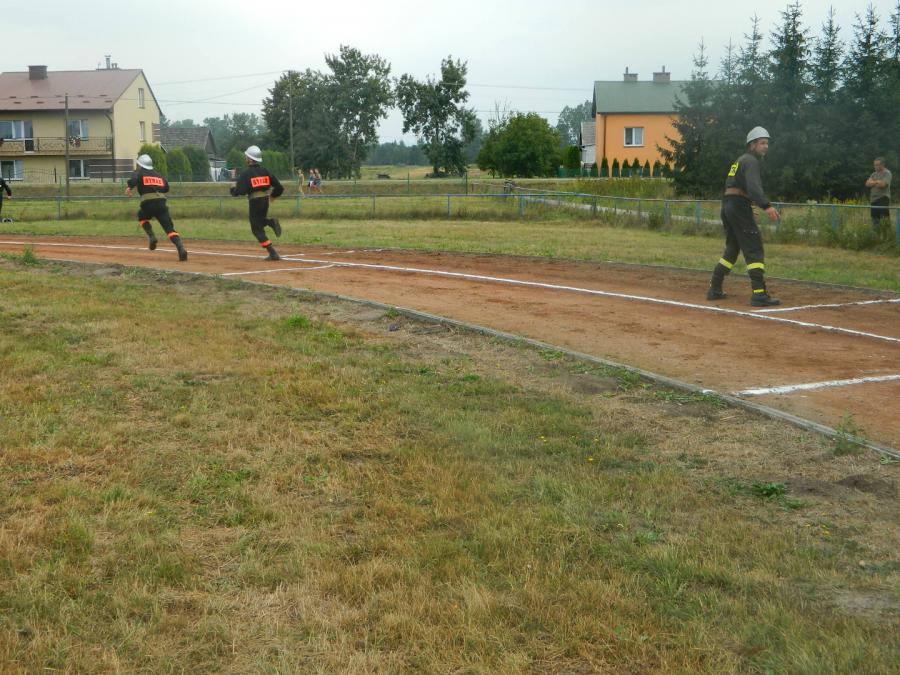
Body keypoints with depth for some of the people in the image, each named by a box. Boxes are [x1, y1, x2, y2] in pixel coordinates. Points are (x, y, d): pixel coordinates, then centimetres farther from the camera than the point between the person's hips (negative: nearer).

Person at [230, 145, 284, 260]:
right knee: (260, 222, 28)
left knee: (257, 229, 4)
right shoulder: (265, 171, 7)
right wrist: (273, 196, 25)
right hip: (265, 200, 6)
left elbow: (240, 191, -18)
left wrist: (233, 189, 4)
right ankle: (271, 222, -7)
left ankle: (273, 253, -7)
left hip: (255, 202, -6)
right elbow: (279, 187, 6)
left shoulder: (246, 173, -9)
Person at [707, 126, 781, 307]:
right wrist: (766, 206, -37)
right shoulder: (751, 161, -8)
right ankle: (759, 294, -19)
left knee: (732, 249, 18)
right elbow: (753, 186, -25)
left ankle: (714, 290, 18)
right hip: (740, 205, -10)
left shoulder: (739, 160, 22)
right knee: (754, 250, -11)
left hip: (726, 205, 10)